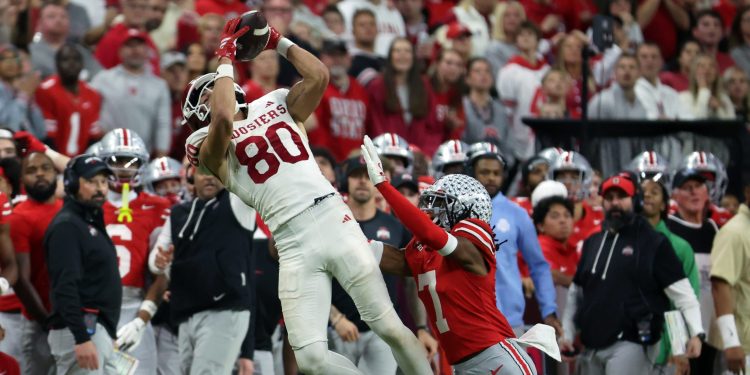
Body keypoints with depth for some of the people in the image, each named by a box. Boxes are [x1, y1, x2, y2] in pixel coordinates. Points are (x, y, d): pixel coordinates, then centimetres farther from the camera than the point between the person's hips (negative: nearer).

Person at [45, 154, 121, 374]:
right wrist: (81, 338, -27)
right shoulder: (67, 226, -11)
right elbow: (65, 287, -20)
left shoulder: (92, 223, 19)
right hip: (79, 331, -10)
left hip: (101, 329, 10)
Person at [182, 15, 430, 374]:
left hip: (333, 219, 2)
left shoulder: (275, 104, 20)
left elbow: (318, 75, 5)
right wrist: (226, 60, -3)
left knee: (389, 327, -2)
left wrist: (278, 42, 11)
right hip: (294, 246, -2)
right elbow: (224, 118, -14)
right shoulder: (209, 146, 8)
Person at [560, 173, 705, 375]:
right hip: (591, 347, 7)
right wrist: (567, 333, 16)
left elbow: (681, 291, -6)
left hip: (630, 344, -7)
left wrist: (696, 333, -17)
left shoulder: (654, 243, -2)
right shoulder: (592, 244, 17)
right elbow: (576, 293, 24)